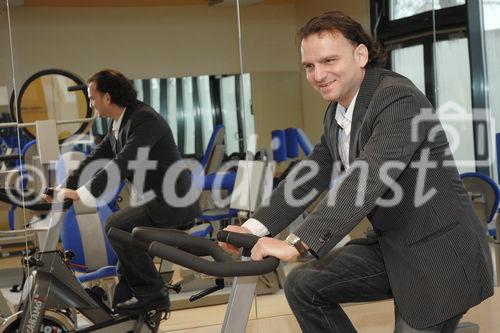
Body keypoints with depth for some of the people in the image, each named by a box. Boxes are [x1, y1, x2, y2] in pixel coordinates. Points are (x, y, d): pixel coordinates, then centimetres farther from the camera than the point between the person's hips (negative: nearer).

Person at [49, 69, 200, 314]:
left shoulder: (145, 119, -20)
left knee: (116, 227, -18)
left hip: (172, 202, -10)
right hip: (156, 201, 10)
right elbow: (96, 157, 14)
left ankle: (152, 293, -9)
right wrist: (66, 188, 4)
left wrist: (81, 193, -30)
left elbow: (123, 163, -29)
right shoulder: (116, 125, 11)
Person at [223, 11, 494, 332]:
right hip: (392, 246, 8)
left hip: (441, 256, -8)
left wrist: (298, 243, -40)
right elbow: (311, 175, 8)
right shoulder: (336, 114, 7)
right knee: (303, 285, 2)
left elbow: (369, 178, -34)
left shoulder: (399, 99, -22)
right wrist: (253, 228, -6)